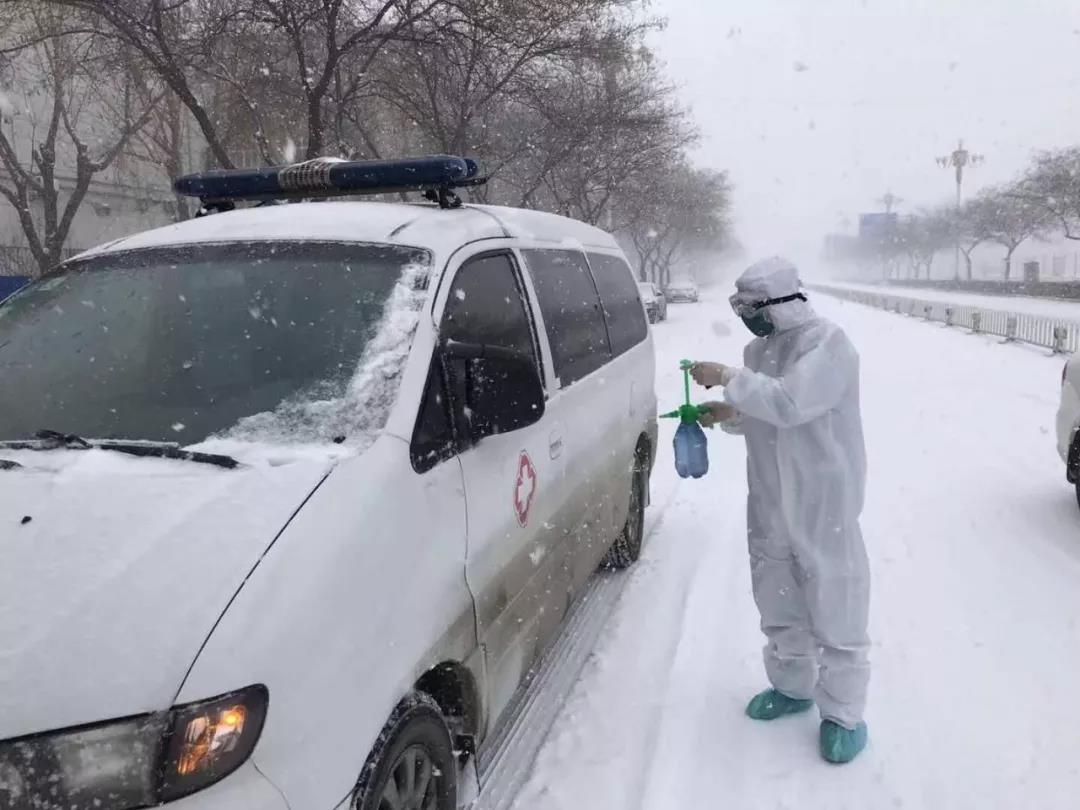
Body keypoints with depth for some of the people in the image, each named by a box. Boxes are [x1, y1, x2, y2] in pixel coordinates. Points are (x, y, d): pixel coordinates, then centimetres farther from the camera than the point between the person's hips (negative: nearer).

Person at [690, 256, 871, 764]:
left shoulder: (827, 343, -16)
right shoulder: (761, 348, 7)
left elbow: (788, 403, -30)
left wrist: (727, 378, -22)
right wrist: (727, 415, -1)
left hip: (823, 506, -7)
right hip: (770, 504, 8)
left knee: (833, 608, 3)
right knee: (778, 603, 19)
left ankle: (843, 713, 19)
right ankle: (792, 686, 39)